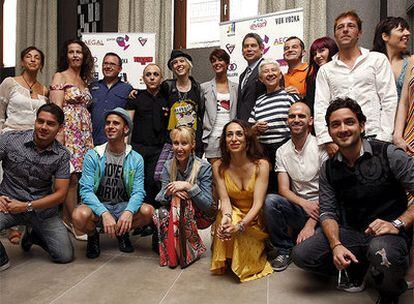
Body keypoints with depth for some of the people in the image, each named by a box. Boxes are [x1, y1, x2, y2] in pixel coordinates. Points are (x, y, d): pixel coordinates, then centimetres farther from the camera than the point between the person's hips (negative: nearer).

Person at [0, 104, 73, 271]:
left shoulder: (61, 155, -6)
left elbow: (60, 194, -6)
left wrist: (27, 206, -16)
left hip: (42, 208, 2)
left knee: (65, 256, -2)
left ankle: (33, 235, 28)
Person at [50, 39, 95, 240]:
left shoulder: (85, 80, 20)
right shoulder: (60, 77, 1)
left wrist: (89, 134, 7)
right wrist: (59, 137, -16)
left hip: (84, 132, 6)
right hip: (68, 130, -6)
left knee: (76, 176, 3)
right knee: (72, 177, -8)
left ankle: (66, 220, 13)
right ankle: (76, 224, -1)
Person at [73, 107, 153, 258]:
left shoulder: (136, 159, -2)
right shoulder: (93, 155, -6)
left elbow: (138, 191, -11)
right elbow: (86, 190, -15)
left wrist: (129, 211, -34)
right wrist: (104, 213, -32)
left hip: (123, 206, 2)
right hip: (97, 206, -1)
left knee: (148, 211, -27)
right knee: (80, 215, -34)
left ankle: (123, 233, 8)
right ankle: (93, 236, 5)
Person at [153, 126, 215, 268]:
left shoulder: (203, 167, -15)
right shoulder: (168, 165, -2)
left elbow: (208, 205, -19)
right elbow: (160, 198, -5)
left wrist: (188, 186, -30)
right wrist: (169, 192, -27)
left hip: (201, 216, -3)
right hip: (175, 213, 3)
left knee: (180, 200, -32)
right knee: (160, 214, -29)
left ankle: (191, 250, -17)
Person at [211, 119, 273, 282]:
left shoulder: (261, 165, -16)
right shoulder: (218, 166, -9)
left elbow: (258, 203, -22)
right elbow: (225, 199, -14)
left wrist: (240, 226, -38)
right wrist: (226, 217, -38)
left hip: (255, 218, -1)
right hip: (234, 213, 1)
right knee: (225, 219, -33)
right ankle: (224, 261, -6)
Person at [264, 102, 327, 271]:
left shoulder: (321, 147, -6)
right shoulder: (282, 152, 6)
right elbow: (284, 189, -1)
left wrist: (311, 224, -20)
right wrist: (304, 203, -22)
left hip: (320, 208, -4)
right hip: (298, 207, 4)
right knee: (270, 201, -27)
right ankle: (284, 250, -6)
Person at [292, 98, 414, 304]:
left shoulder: (389, 154, -10)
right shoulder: (329, 169, 3)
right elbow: (328, 212, 0)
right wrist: (336, 245, -17)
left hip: (390, 233, -4)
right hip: (352, 232, 4)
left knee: (380, 251, -40)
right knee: (301, 254, -13)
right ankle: (357, 267, 12)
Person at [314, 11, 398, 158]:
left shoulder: (378, 59, 11)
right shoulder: (325, 70, 14)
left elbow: (389, 100, 4)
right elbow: (320, 108, 6)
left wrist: (384, 138, -7)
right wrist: (327, 140, -7)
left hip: (373, 135, -1)